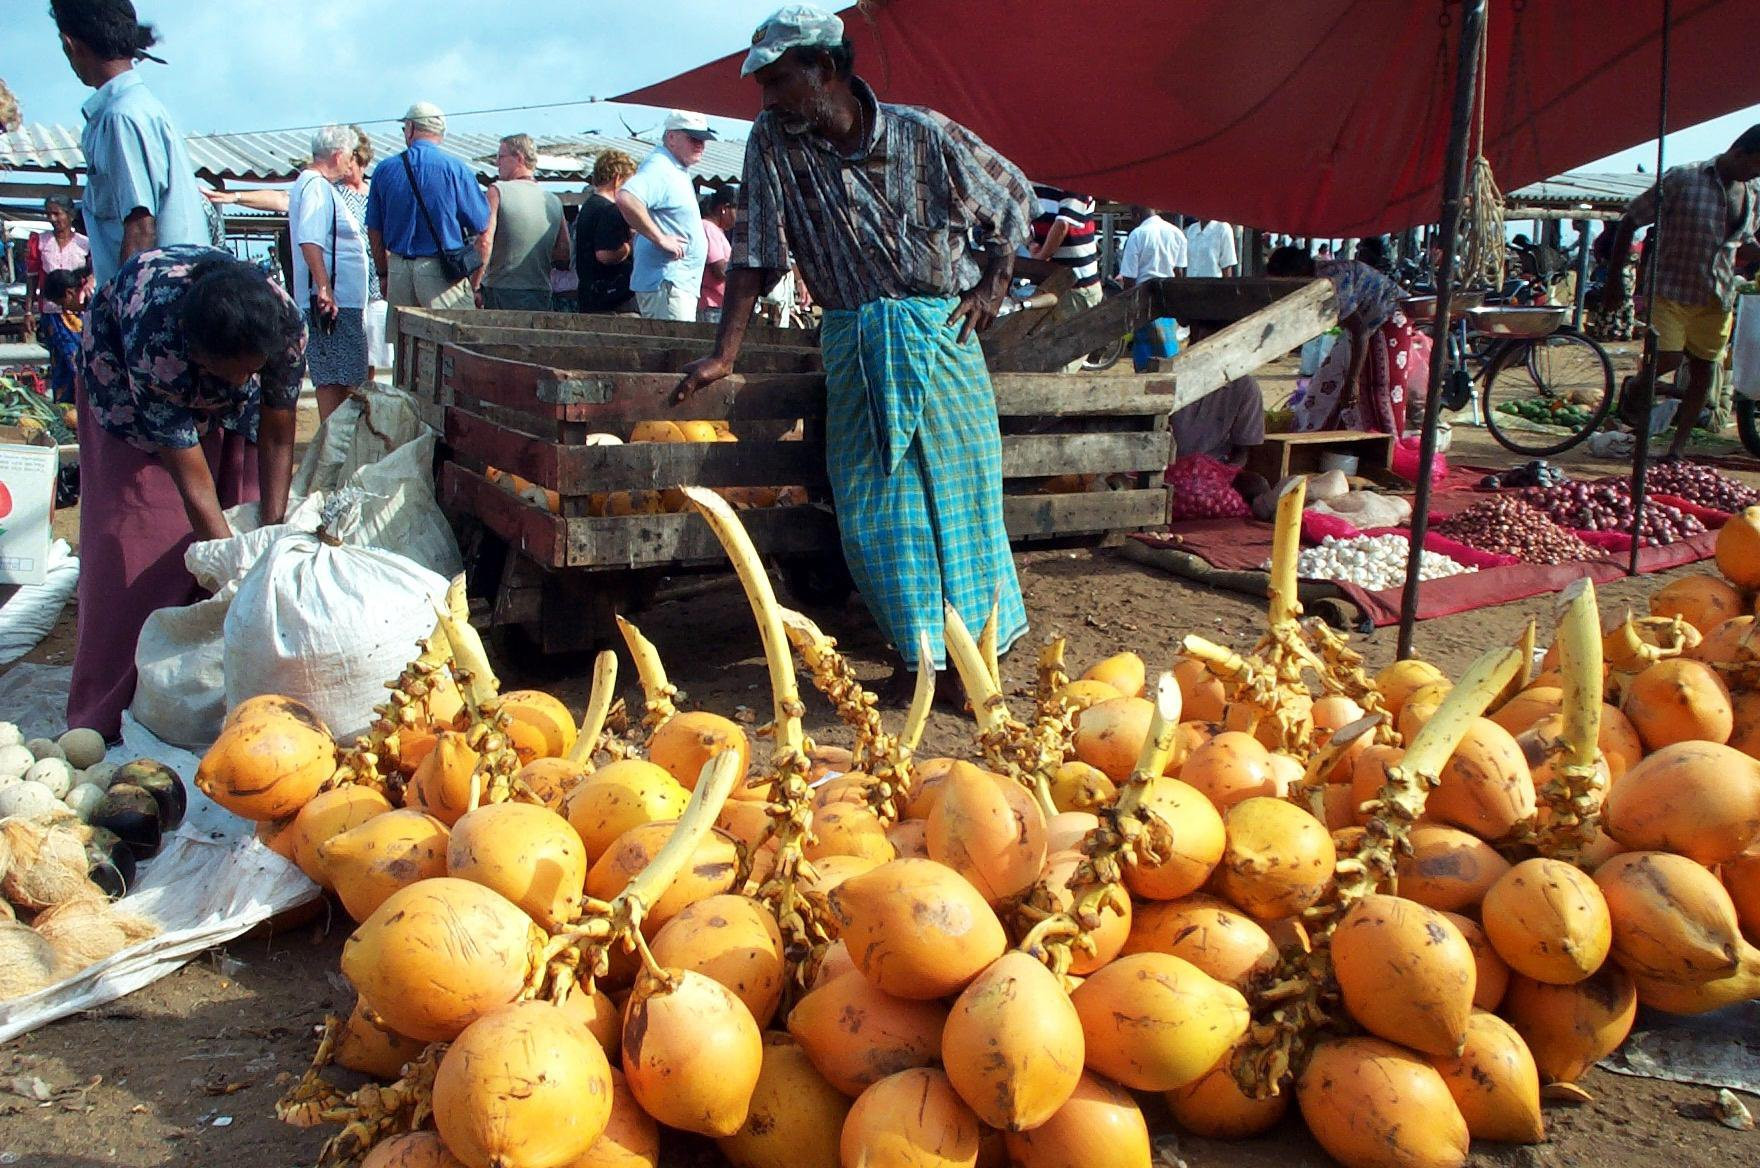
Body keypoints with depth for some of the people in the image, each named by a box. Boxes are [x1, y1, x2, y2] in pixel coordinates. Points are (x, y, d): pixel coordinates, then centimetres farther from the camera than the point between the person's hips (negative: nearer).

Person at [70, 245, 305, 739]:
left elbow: (277, 439, -22)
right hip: (123, 372, -3)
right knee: (139, 540, -8)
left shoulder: (287, 329, -35)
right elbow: (195, 486, -38)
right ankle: (107, 713, 0)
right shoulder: (154, 346, -43)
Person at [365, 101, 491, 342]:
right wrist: (474, 284, 4)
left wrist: (384, 274, 23)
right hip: (442, 271, -4)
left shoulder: (385, 170, 6)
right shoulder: (456, 169, -4)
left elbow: (374, 232, 11)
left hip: (398, 268, 4)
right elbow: (482, 229, -5)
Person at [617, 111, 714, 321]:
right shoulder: (659, 167, -13)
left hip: (683, 284, 11)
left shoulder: (679, 170, 20)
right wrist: (660, 239, -25)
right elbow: (626, 199, -31)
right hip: (666, 282, -11)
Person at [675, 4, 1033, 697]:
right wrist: (724, 355, -7)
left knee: (959, 491, 1)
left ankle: (980, 644, 15)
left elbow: (1013, 198, 7)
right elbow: (753, 252, -1)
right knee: (871, 508, 0)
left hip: (939, 335, -2)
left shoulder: (923, 135, -6)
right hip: (851, 348, 2)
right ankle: (920, 649, 15)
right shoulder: (772, 144, -1)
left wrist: (993, 284, -3)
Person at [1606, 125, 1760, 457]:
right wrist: (1613, 280, -8)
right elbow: (1629, 222, -8)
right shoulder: (1682, 179, -12)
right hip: (1670, 289, -5)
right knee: (1668, 358, -17)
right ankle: (1633, 390, 18)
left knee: (1704, 372, 5)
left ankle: (1678, 448, 16)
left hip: (1717, 299, 6)